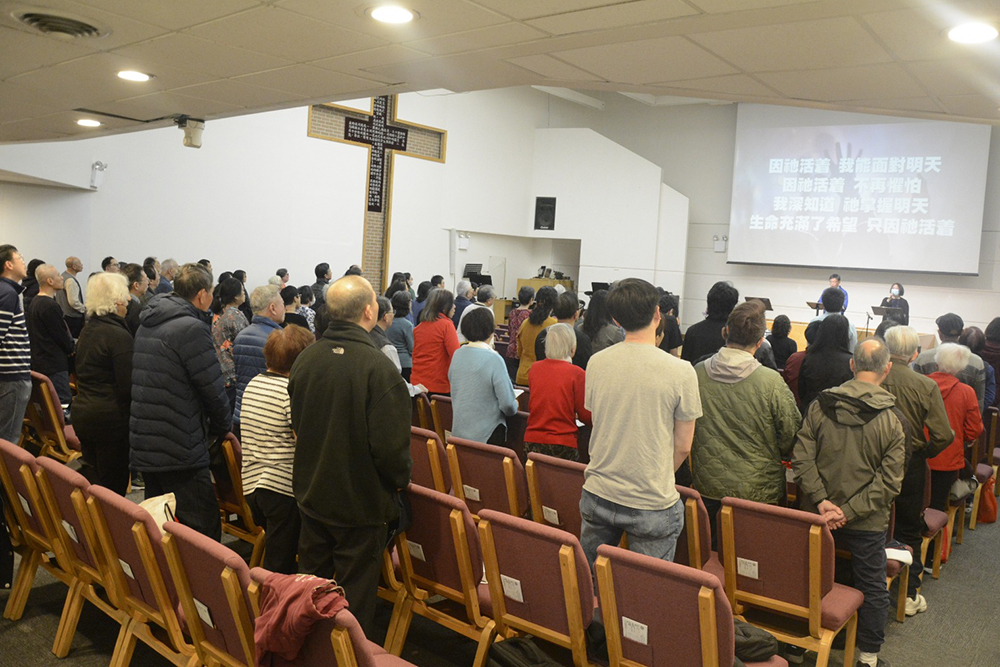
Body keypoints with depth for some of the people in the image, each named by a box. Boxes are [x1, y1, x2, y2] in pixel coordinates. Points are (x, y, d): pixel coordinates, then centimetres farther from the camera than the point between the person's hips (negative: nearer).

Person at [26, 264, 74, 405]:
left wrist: (69, 347, 10)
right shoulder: (50, 306, -19)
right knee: (64, 401, -8)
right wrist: (72, 348, 2)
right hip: (54, 365, -10)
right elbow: (61, 335, -16)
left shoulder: (35, 302, 12)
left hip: (39, 361, 11)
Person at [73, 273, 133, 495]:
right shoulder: (119, 335, -16)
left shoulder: (87, 330, 12)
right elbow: (129, 385, -18)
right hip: (111, 417, -9)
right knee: (114, 485, 0)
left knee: (95, 481, 16)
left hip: (82, 412, 9)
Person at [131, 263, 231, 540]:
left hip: (143, 443, 9)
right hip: (179, 450, -9)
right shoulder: (192, 328, -15)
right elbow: (213, 389, -14)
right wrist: (221, 428, 4)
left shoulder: (147, 324, 12)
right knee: (205, 528, -5)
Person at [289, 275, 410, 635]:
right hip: (361, 501, -6)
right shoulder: (378, 368, -25)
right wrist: (399, 481, -6)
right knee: (355, 593, 10)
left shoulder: (305, 359, -3)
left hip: (311, 493, 6)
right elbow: (390, 445, -26)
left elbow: (297, 424, 9)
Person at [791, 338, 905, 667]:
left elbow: (801, 458, -12)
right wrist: (849, 511, -14)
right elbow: (888, 481, -16)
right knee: (872, 588, 16)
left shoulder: (820, 406, -9)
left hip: (818, 517, 2)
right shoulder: (891, 421, -13)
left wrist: (821, 501, -11)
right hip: (868, 522, -2)